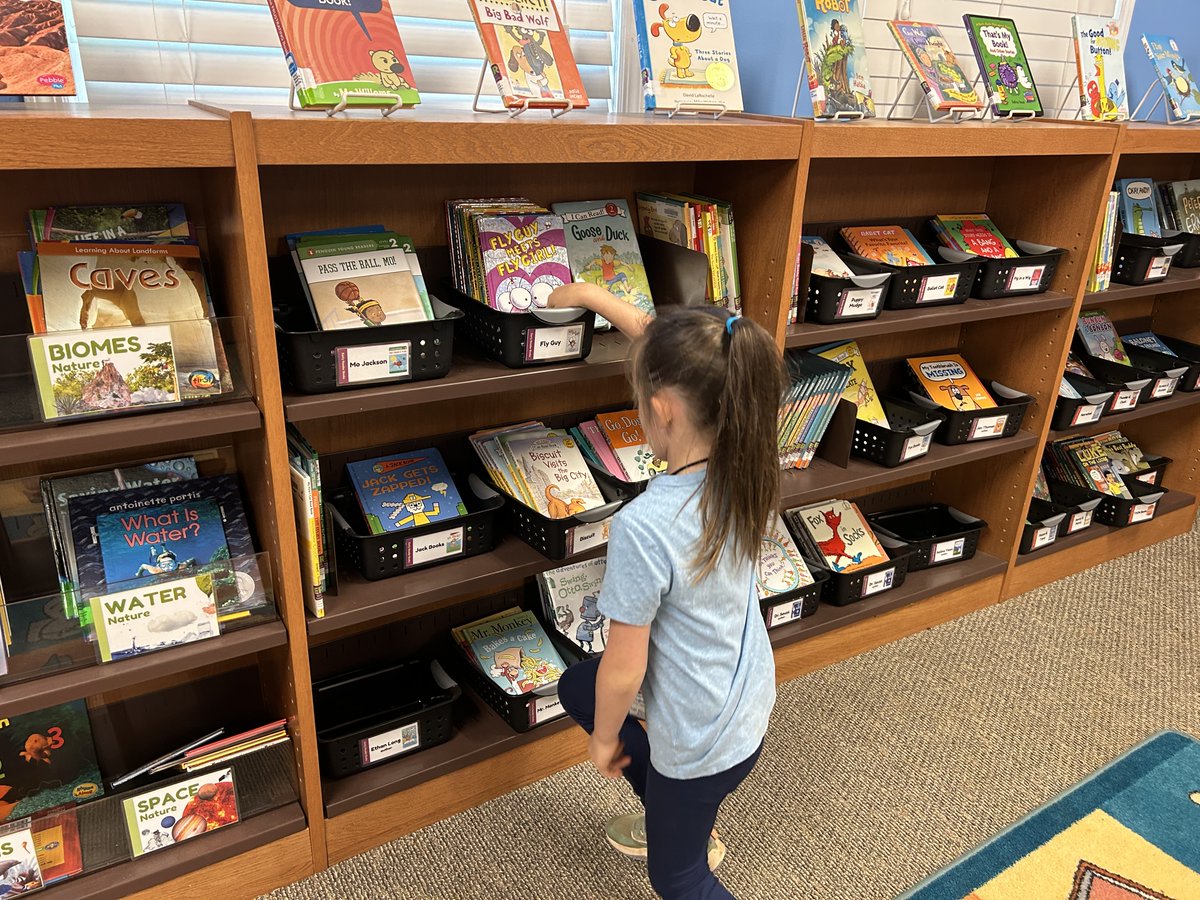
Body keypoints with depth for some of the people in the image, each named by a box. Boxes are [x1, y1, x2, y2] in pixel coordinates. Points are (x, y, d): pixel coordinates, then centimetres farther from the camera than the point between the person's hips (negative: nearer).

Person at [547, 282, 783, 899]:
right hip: (749, 702, 7)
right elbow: (665, 352, -2)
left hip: (704, 740, -7)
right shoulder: (740, 462, -16)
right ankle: (673, 820, 40)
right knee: (575, 687, 25)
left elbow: (623, 670, -24)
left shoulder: (643, 528, -37)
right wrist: (590, 295, 7)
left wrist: (604, 738, -4)